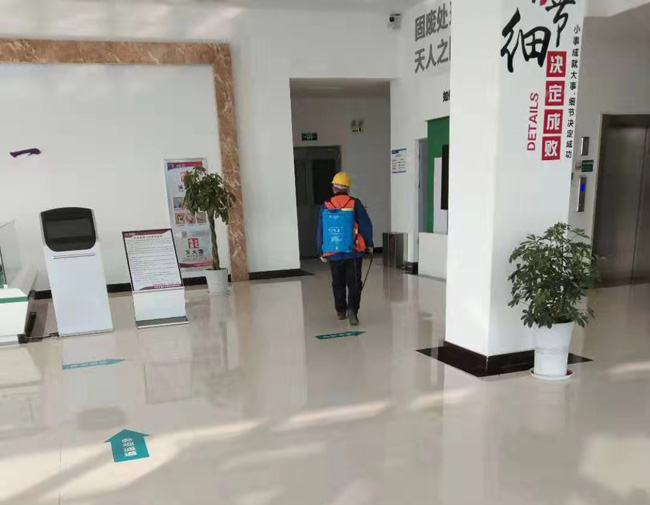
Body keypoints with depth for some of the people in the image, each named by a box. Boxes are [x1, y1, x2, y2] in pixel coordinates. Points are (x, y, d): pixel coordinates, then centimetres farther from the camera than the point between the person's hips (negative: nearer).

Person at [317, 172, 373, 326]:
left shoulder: (326, 206, -1)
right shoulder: (355, 204, -6)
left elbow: (321, 230, 4)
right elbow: (366, 225, -4)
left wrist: (322, 252, 13)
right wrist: (369, 244, 9)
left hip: (333, 253, 2)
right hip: (353, 252, -2)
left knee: (338, 284, 17)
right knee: (354, 283, 3)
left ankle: (340, 311, 26)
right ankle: (352, 309, -13)